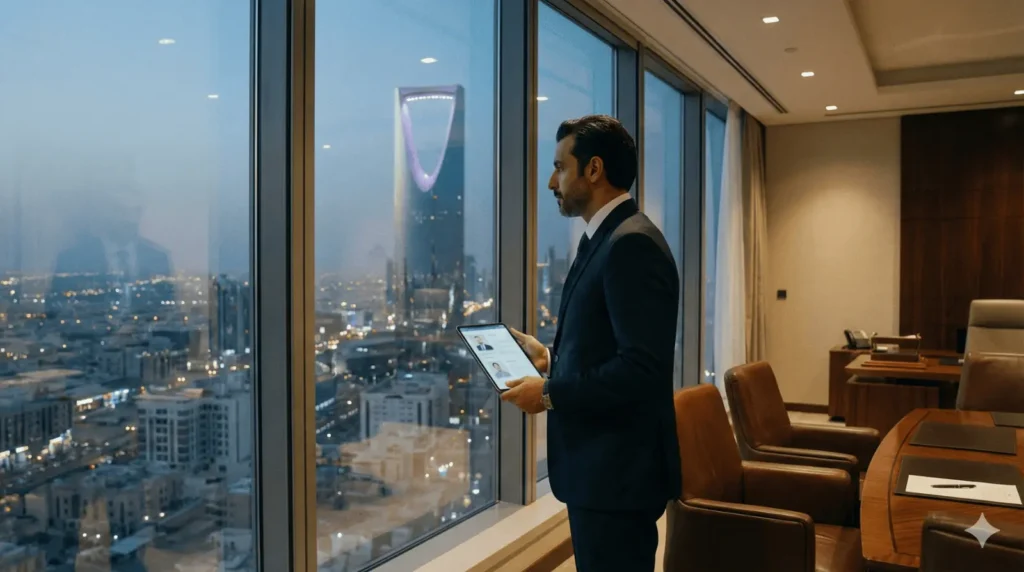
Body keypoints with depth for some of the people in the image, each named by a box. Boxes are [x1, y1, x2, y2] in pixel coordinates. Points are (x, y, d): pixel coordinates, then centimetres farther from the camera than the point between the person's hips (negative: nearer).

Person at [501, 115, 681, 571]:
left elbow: (642, 368, -26)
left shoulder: (632, 243, -20)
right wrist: (551, 359, 7)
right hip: (601, 466, 10)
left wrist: (550, 393, -18)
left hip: (618, 472, -10)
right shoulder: (606, 239, 12)